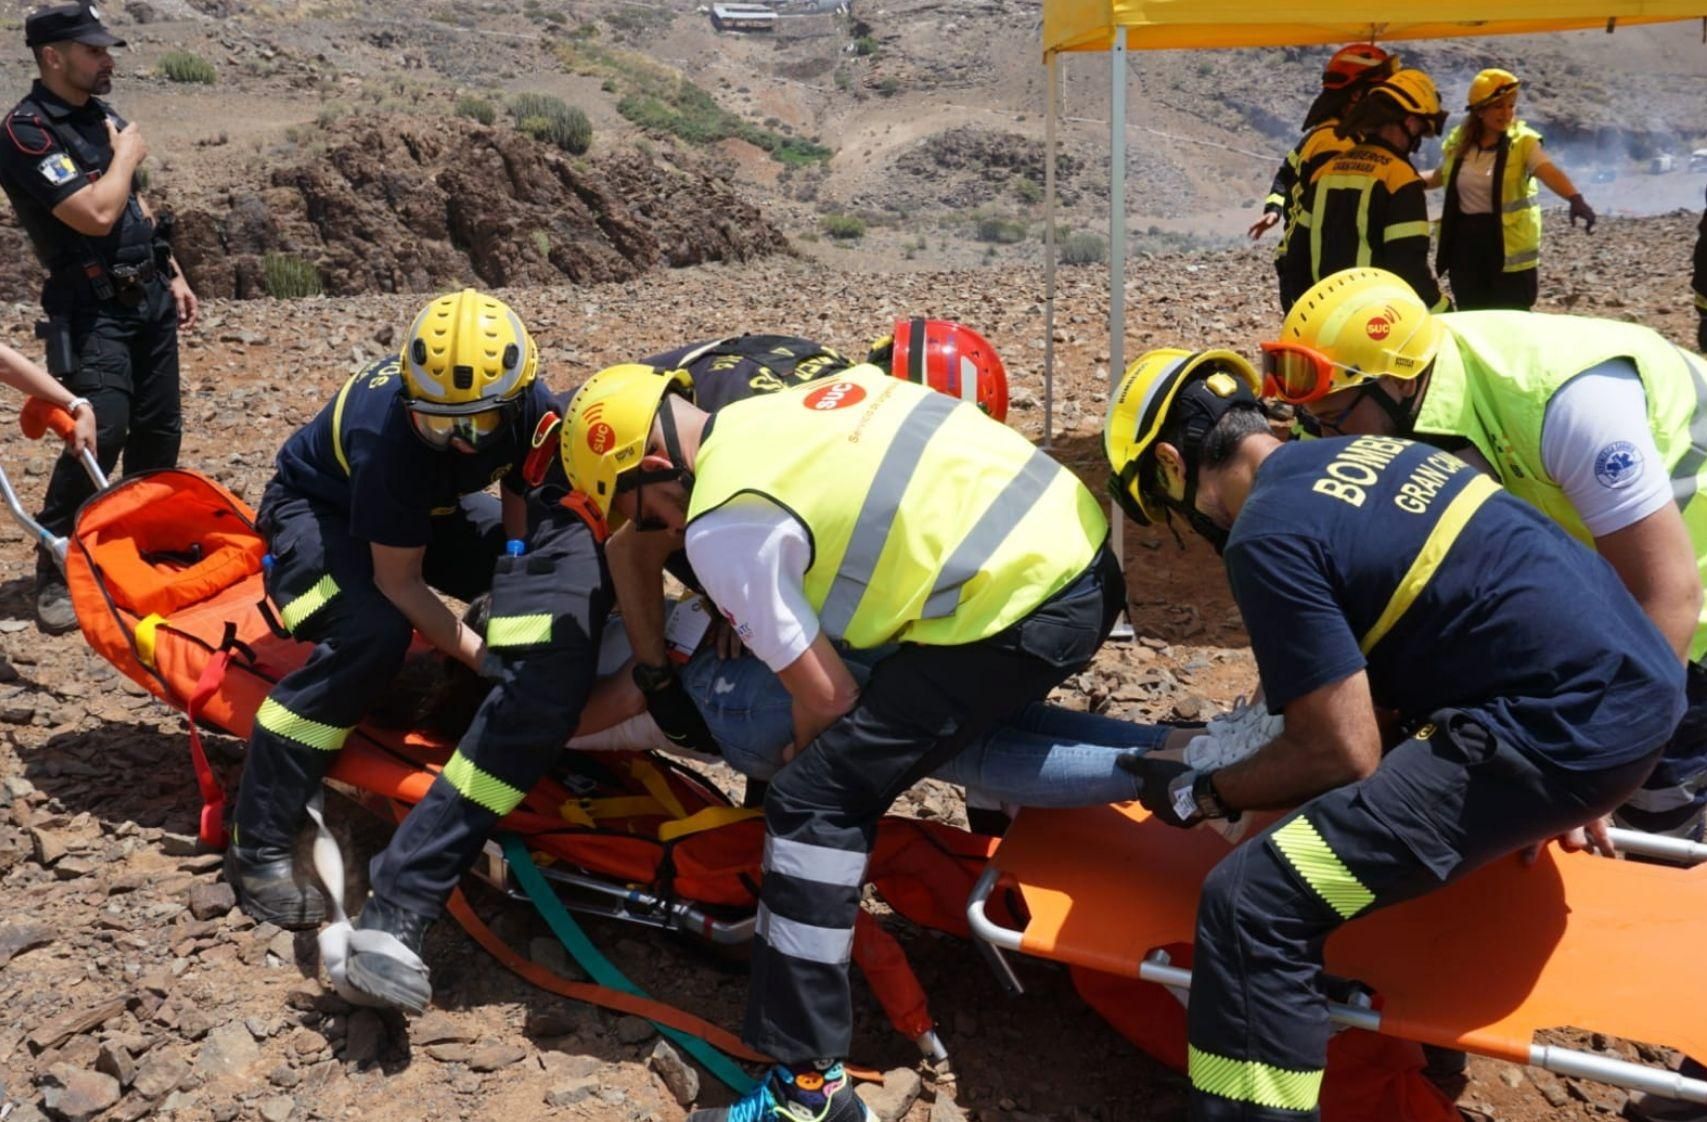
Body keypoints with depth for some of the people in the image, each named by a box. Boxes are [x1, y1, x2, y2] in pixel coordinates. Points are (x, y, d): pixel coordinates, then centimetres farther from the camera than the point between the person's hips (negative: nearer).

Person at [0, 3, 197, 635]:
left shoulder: (103, 117, 12)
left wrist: (174, 276, 18)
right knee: (98, 438, -16)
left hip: (149, 297, 8)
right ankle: (54, 574, -5)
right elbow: (96, 215, -24)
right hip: (93, 309, -8)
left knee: (159, 432, 10)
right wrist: (125, 156, -8)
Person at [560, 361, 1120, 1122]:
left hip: (1016, 613, -9)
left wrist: (806, 771, 15)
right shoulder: (779, 404, 14)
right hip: (1086, 553, 9)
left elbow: (828, 699, -5)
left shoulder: (720, 527, -8)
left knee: (814, 802, -4)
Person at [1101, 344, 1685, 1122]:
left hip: (1566, 728, -10)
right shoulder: (1355, 453, 14)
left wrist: (1200, 795, 2)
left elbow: (1345, 752, -12)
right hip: (1640, 675, 10)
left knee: (1254, 903, -13)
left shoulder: (1267, 537, -13)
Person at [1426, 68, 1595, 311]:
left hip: (1509, 246, -4)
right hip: (1465, 241, 4)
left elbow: (1549, 172, -27)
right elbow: (1439, 177, 22)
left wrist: (1575, 199, -45)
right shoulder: (1457, 142, 3)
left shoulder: (1523, 141, -9)